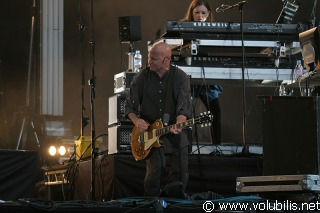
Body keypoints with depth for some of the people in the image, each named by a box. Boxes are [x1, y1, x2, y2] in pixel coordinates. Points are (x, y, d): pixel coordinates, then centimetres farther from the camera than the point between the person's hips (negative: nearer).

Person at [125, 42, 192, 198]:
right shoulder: (142, 77, -1)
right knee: (156, 168, -17)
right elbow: (130, 105, 7)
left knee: (181, 172, -3)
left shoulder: (180, 78, -5)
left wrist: (178, 125, -32)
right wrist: (136, 121, -12)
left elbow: (184, 107, -13)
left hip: (175, 132, 1)